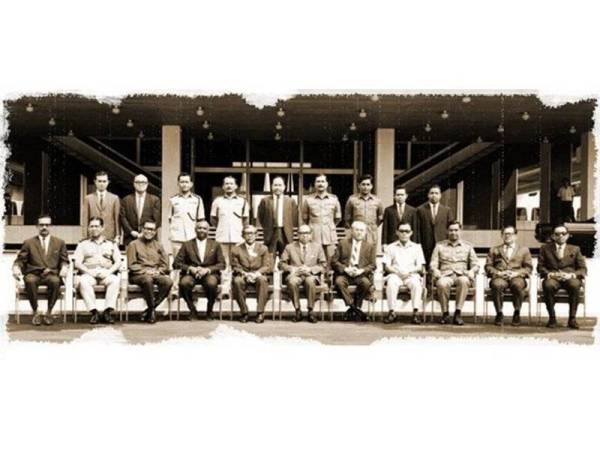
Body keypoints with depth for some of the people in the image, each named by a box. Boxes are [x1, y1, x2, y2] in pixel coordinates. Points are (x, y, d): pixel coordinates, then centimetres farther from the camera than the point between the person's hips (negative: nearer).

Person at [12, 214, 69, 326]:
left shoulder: (59, 243, 18)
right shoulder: (28, 243, 17)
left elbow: (64, 261, 14)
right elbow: (20, 260, 12)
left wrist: (64, 268, -9)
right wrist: (16, 268, -10)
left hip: (51, 275, 0)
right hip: (33, 274, 0)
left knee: (55, 281, -37)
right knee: (30, 281, -37)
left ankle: (49, 312, -19)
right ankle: (35, 312, -19)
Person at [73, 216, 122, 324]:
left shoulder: (111, 244, 21)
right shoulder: (83, 244, 20)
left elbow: (118, 262, 10)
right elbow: (77, 263, 8)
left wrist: (109, 271, -9)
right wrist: (88, 271, -10)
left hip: (106, 274, 0)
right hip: (88, 273, 0)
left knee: (116, 280, -34)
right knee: (83, 281, -36)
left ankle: (108, 311, -34)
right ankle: (94, 312, -35)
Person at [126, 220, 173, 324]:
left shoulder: (158, 246, 21)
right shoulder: (134, 244, 10)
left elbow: (165, 265, 15)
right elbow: (132, 265, 0)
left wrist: (158, 271, -6)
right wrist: (145, 271, -14)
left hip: (156, 274, 3)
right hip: (138, 275, -3)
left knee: (168, 281, -30)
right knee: (148, 279, -39)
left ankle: (149, 311, -22)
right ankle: (152, 310, -23)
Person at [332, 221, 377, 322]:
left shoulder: (370, 246, 14)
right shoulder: (343, 243, 12)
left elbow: (372, 265, 7)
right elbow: (334, 261, 6)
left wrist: (361, 270, -13)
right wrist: (345, 269, -12)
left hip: (361, 275, 0)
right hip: (344, 273, 0)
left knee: (366, 283, -34)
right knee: (339, 282, -33)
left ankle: (356, 307, -18)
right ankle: (353, 307, -26)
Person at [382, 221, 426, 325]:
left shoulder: (417, 247, 18)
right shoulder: (391, 247, 17)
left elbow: (420, 267, 10)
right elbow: (386, 266, 8)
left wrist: (410, 271, -10)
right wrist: (398, 272, -10)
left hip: (412, 275, 0)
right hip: (395, 274, 0)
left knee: (416, 283, -35)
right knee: (391, 283, -35)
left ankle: (415, 312, -35)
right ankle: (392, 312, -33)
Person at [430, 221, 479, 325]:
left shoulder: (468, 246, 19)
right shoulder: (439, 245, 17)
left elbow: (476, 264, 14)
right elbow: (433, 264, 11)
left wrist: (471, 272, -8)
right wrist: (436, 272, -11)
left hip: (461, 275, 0)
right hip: (445, 275, 0)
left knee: (464, 281, -38)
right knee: (442, 283, -37)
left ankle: (458, 313, -32)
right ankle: (445, 314, -20)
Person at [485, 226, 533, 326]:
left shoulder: (524, 249, 23)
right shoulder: (494, 250, 25)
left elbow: (528, 268, 12)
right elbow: (488, 266, 13)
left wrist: (516, 273, -7)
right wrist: (498, 273, -7)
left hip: (517, 277, 0)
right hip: (499, 277, 0)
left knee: (518, 285, -38)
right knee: (497, 285, -37)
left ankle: (516, 313, -21)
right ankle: (499, 313, -22)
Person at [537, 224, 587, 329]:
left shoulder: (575, 249, 18)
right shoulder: (545, 248, 16)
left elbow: (583, 269, 10)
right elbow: (540, 267, 8)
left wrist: (571, 275, -10)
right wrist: (551, 274, -12)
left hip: (570, 278, 1)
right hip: (552, 278, 0)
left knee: (575, 285, -36)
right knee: (548, 285, -36)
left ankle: (572, 318, -24)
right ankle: (552, 318, -23)